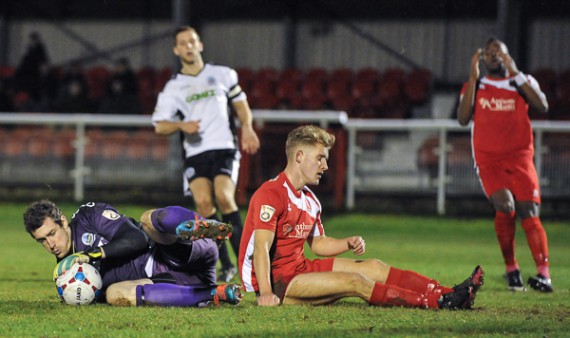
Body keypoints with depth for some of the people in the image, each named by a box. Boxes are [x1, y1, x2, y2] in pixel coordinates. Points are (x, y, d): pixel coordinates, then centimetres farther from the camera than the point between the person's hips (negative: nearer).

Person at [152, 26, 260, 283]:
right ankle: (226, 265, -11)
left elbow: (241, 104, 21)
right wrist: (181, 125, -11)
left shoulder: (223, 75, 12)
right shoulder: (173, 88, 10)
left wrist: (247, 127, 3)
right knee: (202, 201, -19)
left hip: (224, 148, -1)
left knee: (223, 196, -23)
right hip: (195, 153, 1)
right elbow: (160, 126, 8)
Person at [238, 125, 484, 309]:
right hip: (273, 280, -10)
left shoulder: (309, 200, 14)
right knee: (354, 282, -22)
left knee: (372, 267, 1)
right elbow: (261, 247, -26)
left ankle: (447, 294, -8)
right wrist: (266, 294, -36)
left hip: (297, 268, 10)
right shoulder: (271, 194, -17)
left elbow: (317, 243, 25)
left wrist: (348, 244, 5)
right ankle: (439, 302, -26)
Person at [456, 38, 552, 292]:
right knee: (505, 207, -22)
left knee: (529, 212, -14)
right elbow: (463, 119, -2)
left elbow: (542, 107, -6)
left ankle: (544, 274, -19)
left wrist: (515, 74, -8)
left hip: (520, 157, 1)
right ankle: (511, 269, -8)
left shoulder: (523, 81, 13)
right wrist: (474, 78, -4)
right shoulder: (474, 85, 14)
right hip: (488, 160, -1)